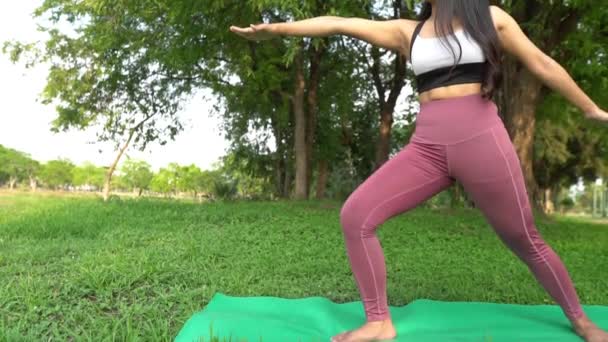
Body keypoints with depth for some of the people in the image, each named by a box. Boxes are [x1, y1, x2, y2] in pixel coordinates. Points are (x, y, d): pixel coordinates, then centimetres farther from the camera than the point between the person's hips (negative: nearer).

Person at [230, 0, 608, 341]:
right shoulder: (407, 31, 15)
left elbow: (542, 64, 15)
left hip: (482, 139, -2)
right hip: (427, 146, 3)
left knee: (525, 240, 7)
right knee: (355, 215, -11)